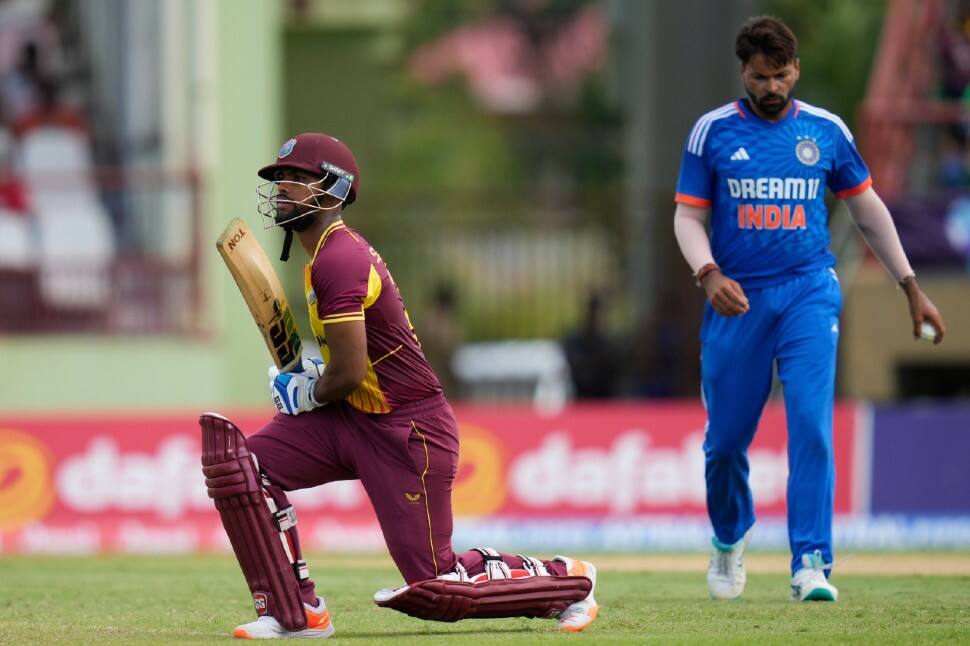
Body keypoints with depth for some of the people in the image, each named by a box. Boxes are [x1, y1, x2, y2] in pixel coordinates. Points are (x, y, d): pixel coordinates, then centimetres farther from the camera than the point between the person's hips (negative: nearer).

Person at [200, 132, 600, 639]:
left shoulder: (337, 261, -21)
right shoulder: (332, 251, 11)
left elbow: (348, 375, -23)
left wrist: (303, 396, -4)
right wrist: (316, 374, 10)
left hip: (408, 430, -10)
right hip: (350, 420, 10)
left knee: (434, 586, -7)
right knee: (239, 464, -8)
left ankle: (565, 578, 15)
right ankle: (296, 615, -3)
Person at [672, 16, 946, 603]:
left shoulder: (827, 131, 5)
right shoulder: (714, 131, 2)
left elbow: (868, 208, 14)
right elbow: (688, 216, 3)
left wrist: (911, 287, 12)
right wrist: (709, 274, -17)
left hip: (809, 291, 0)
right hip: (737, 299, 0)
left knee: (811, 425, -15)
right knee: (726, 437, 5)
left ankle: (811, 564, -16)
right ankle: (730, 537, 33)